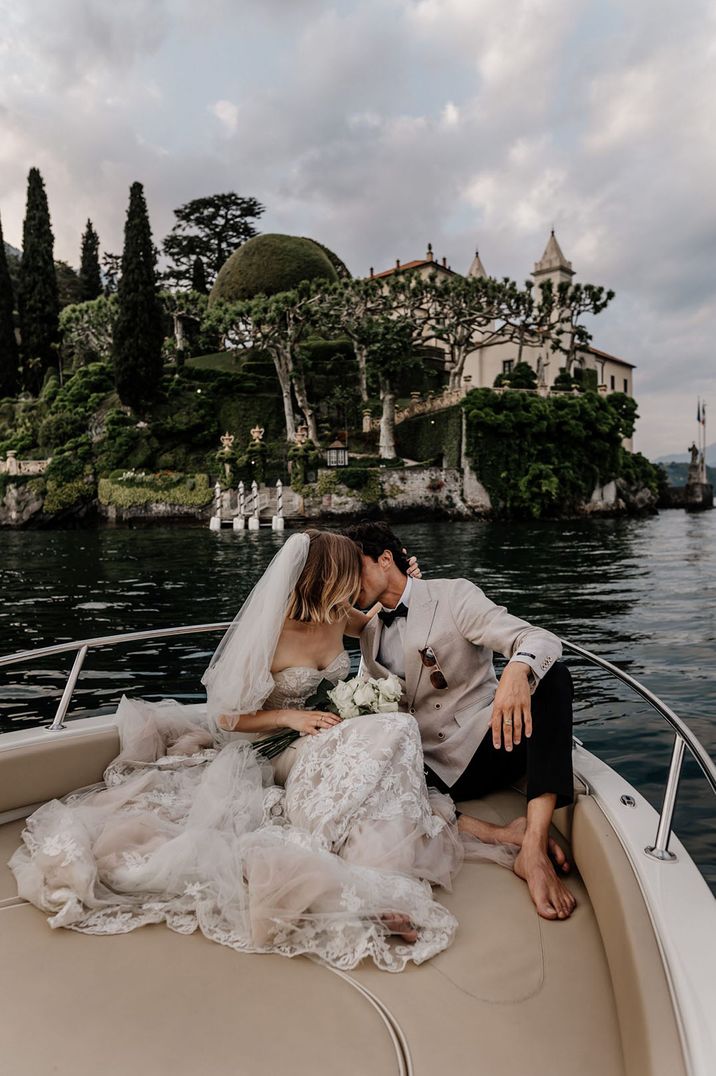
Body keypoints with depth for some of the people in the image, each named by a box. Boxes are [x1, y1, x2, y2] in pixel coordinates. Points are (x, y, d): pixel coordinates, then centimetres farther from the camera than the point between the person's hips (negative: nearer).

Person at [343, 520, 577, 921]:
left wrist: (517, 670, -42)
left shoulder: (453, 595, -4)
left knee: (553, 675, -28)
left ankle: (534, 844, -38)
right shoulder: (369, 632, 13)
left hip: (488, 749, -4)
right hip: (428, 771, 4)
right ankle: (499, 835, -23)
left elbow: (542, 639, -19)